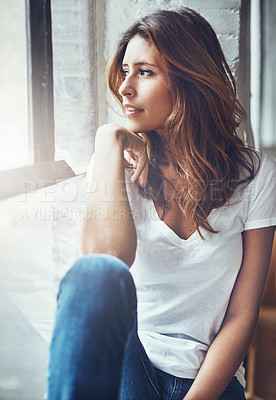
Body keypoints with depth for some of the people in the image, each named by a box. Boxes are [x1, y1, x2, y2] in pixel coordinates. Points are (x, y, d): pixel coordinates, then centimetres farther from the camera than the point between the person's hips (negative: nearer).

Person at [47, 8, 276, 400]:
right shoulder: (122, 163, 4)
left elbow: (241, 316, -2)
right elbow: (106, 258, -18)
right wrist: (110, 144, -11)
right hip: (124, 358, 1)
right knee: (97, 275, -32)